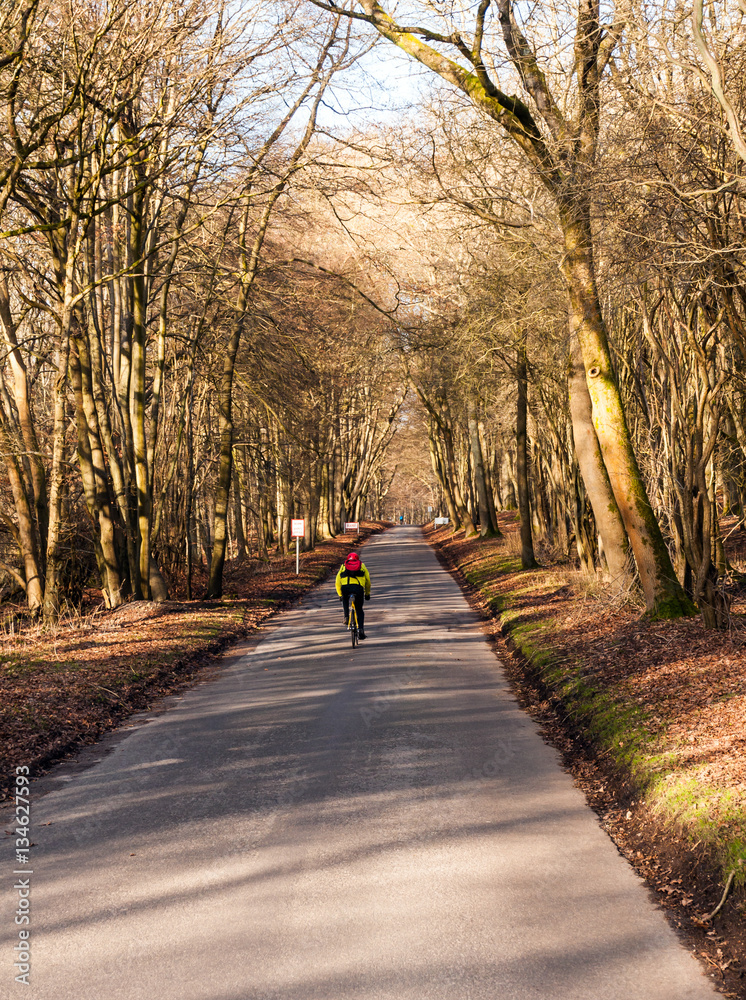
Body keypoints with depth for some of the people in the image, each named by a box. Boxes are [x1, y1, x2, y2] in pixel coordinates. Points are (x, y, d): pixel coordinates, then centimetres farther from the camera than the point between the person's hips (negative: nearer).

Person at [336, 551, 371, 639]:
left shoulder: (343, 566, 29)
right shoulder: (362, 566, 28)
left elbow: (338, 583, 25)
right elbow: (368, 581, 29)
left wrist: (340, 595, 32)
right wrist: (367, 594, 40)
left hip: (345, 587, 1)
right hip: (358, 588, -1)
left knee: (345, 599, 37)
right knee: (359, 611, 16)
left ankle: (346, 617, 18)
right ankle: (361, 629, -1)